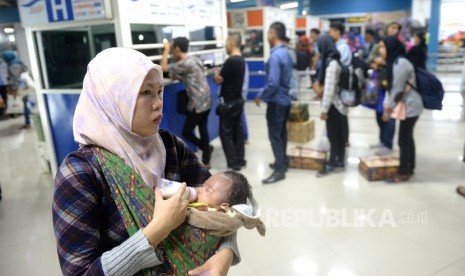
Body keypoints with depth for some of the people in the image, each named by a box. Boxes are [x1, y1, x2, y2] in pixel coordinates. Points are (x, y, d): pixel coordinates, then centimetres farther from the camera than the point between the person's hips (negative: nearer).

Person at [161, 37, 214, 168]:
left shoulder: (184, 63, -17)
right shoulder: (195, 59, 11)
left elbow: (163, 67, -9)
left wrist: (166, 49, 1)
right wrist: (178, 76, 16)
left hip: (197, 104, -9)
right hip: (206, 101, 9)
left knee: (186, 132, 3)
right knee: (203, 130, 14)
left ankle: (206, 148, 8)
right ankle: (206, 161, 21)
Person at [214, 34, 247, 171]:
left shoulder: (231, 61, -21)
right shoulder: (241, 60, 8)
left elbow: (219, 80, -15)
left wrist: (216, 74, 4)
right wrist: (221, 74, 7)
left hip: (229, 102, -9)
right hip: (238, 100, 9)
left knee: (226, 132, -1)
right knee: (237, 130, 15)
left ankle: (233, 164, 3)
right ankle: (240, 159, 23)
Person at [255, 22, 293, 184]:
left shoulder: (275, 56, -22)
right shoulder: (286, 53, 8)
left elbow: (272, 83, -27)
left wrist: (260, 97, -13)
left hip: (276, 101, -9)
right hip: (285, 99, 9)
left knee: (275, 136, -2)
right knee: (281, 133, 19)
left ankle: (279, 170, 5)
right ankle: (282, 162, 32)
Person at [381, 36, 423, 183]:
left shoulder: (400, 63, -21)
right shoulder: (395, 62, 10)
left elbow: (398, 90, -21)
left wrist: (389, 109, -13)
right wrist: (389, 106, 9)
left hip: (410, 106, -10)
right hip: (408, 105, 10)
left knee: (403, 140, -2)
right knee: (408, 138, 17)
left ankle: (403, 173, 9)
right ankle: (410, 168, 29)